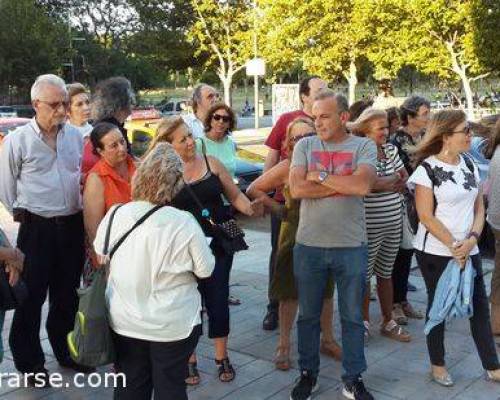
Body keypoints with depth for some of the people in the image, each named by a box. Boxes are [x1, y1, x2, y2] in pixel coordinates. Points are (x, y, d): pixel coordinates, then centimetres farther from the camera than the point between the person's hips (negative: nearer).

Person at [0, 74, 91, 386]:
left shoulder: (76, 137, 4)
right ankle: (30, 362, 20)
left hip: (73, 226, 4)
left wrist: (80, 210, 11)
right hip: (37, 229, -4)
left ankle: (67, 351, 33)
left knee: (67, 294, 17)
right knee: (32, 297, 5)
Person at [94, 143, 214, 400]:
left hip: (125, 321, 3)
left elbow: (100, 256, 8)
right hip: (173, 325, -3)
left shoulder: (115, 215, -10)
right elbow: (205, 270, -10)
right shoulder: (184, 223, -21)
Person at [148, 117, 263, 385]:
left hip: (218, 245, 2)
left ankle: (222, 358, 26)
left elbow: (235, 195, 7)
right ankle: (189, 361, 25)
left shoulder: (211, 163, 1)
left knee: (218, 301, 10)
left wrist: (250, 209, -11)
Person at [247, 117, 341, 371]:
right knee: (290, 292, 7)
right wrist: (278, 209, -4)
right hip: (294, 234, -2)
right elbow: (254, 190, -2)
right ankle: (284, 345, 21)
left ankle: (327, 340, 32)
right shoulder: (287, 167, -7)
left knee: (325, 290, 14)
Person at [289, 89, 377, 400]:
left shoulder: (364, 146, -2)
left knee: (353, 317, 12)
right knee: (308, 315, 14)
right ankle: (308, 374, 31)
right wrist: (343, 184, -14)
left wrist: (320, 177, -12)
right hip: (309, 245, 1)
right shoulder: (305, 146, 2)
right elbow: (297, 188, -12)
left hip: (352, 246, -1)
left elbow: (363, 185, -20)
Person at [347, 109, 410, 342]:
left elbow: (403, 179, 10)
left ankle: (388, 322, 29)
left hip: (393, 223, 7)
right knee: (364, 275, 7)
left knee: (386, 274, 17)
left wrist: (384, 183, -9)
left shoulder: (390, 149, 9)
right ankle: (364, 322, 23)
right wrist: (395, 178, -7)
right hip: (368, 225, -7)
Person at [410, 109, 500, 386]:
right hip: (436, 251, -5)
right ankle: (437, 365, 23)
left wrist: (472, 239, -8)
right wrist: (453, 246, -15)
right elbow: (426, 216, -14)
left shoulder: (469, 164, 6)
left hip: (469, 250, 5)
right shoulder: (427, 169, -12)